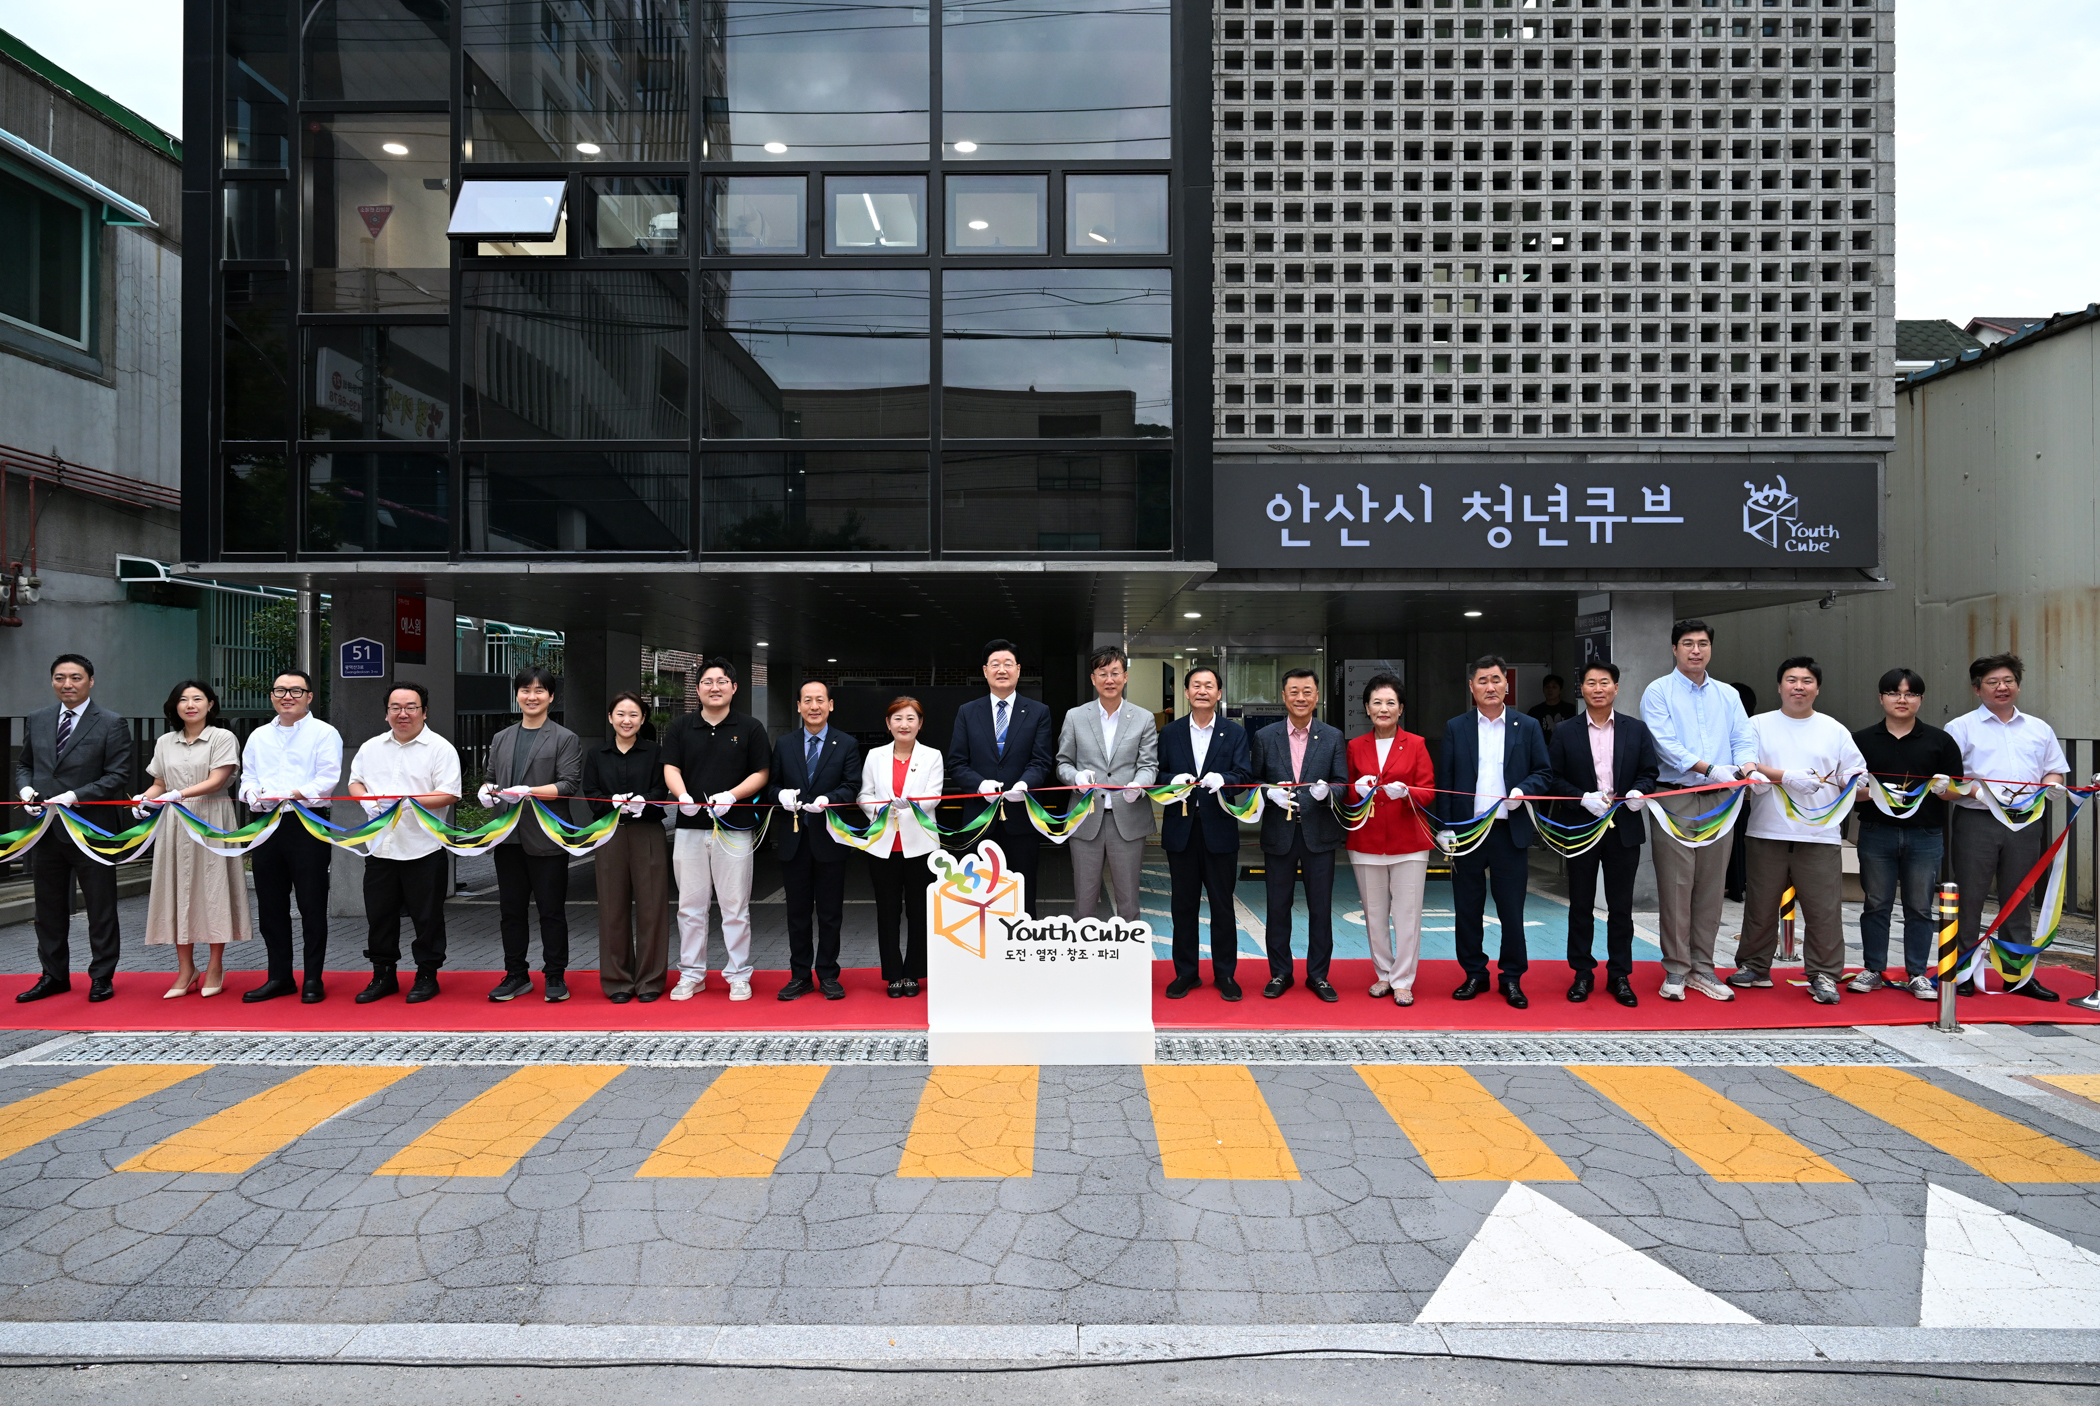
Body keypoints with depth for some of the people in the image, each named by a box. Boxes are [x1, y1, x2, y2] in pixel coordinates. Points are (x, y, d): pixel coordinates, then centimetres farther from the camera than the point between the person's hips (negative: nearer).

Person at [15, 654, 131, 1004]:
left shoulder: (111, 724, -6)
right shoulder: (38, 721, 10)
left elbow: (118, 777, -10)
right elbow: (24, 763, 19)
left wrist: (75, 796, -19)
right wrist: (25, 788, -2)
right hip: (45, 829, 5)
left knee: (101, 909, 4)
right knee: (49, 908, 14)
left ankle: (102, 977, 15)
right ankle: (54, 976, 26)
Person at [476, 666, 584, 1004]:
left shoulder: (565, 739, -1)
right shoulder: (502, 739, 17)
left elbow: (569, 785, -10)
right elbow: (492, 777, 22)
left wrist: (527, 792, -21)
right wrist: (486, 790, -1)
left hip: (546, 838, -5)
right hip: (508, 837, 5)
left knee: (551, 910, 2)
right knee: (511, 910, 11)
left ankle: (555, 977, 13)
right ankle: (516, 975, 23)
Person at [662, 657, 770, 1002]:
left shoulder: (750, 727, 3)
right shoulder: (681, 726, 9)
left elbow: (761, 773, 1)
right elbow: (671, 769, 5)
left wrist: (731, 795, -15)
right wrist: (682, 796, -16)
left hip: (735, 827, -2)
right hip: (690, 827, 2)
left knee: (735, 907, 3)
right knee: (690, 906, 8)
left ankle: (738, 974, 14)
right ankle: (691, 974, 19)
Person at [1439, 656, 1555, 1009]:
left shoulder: (1528, 726, 6)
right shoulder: (1455, 728, 6)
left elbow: (1544, 772, 8)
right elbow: (1445, 781, 4)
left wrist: (1523, 790, -14)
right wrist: (1445, 829, -3)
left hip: (1510, 831, -1)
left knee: (1512, 910, 4)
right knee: (1467, 909, 7)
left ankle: (1512, 978, 17)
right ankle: (1474, 974, 20)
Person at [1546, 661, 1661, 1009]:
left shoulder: (1637, 730, 6)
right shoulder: (1565, 734, 2)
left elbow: (1650, 771, 5)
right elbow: (1554, 778, -1)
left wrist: (1639, 791, -16)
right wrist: (1583, 798, -16)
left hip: (1624, 829, 1)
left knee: (1621, 907, 7)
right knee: (1581, 906, 7)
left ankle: (1619, 975, 17)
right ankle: (1582, 973, 17)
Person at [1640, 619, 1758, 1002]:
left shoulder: (1728, 695, 16)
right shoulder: (1658, 692, 0)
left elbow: (1744, 738, 7)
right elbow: (1664, 743, -12)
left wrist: (1748, 766, -15)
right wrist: (1709, 768, -22)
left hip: (1718, 799, 4)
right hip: (1674, 798, -4)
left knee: (1711, 884, 7)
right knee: (1675, 884, -4)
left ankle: (1701, 968, 15)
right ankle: (1676, 970, 4)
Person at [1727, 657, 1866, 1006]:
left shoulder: (1834, 730, 13)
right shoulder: (1759, 725, 7)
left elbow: (1854, 777, 10)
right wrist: (1788, 777, -16)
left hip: (1820, 836, 1)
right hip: (1767, 833, 0)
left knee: (1824, 909, -3)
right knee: (1760, 906, 7)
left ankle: (1823, 975, 8)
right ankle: (1755, 967, 21)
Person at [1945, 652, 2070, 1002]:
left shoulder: (2039, 729, 17)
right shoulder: (1961, 728, 3)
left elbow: (2055, 770, 20)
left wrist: (2053, 784, -2)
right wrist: (1976, 791, -19)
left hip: (2025, 823, 4)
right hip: (1976, 821, -4)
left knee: (2017, 898, 9)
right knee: (1969, 898, -1)